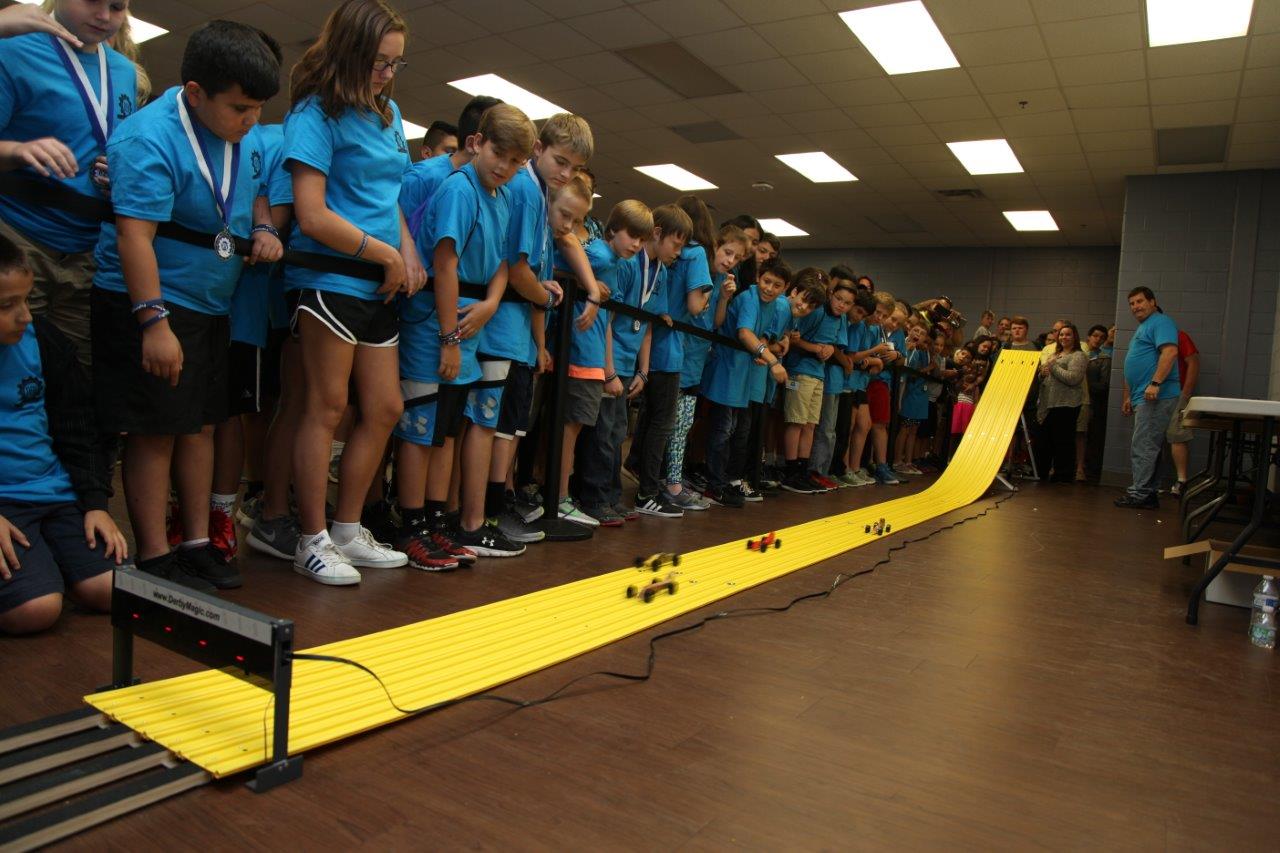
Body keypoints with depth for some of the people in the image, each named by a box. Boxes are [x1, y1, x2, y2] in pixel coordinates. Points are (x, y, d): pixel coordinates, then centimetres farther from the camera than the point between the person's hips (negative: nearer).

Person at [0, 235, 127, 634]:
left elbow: (79, 431, 11)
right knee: (36, 609, -21)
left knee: (112, 589, -9)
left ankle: (45, 558, 18)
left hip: (58, 492, 4)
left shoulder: (43, 339, 4)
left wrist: (95, 503, 1)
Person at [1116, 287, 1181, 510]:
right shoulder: (1143, 328, 26)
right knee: (1141, 448, 12)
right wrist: (1129, 397, 26)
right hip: (1143, 398, 11)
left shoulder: (1160, 322, -6)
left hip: (1156, 397, -11)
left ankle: (1140, 494, -6)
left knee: (1143, 447, -9)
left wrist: (1156, 383, -27)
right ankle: (1146, 493, 17)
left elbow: (1170, 352, -22)